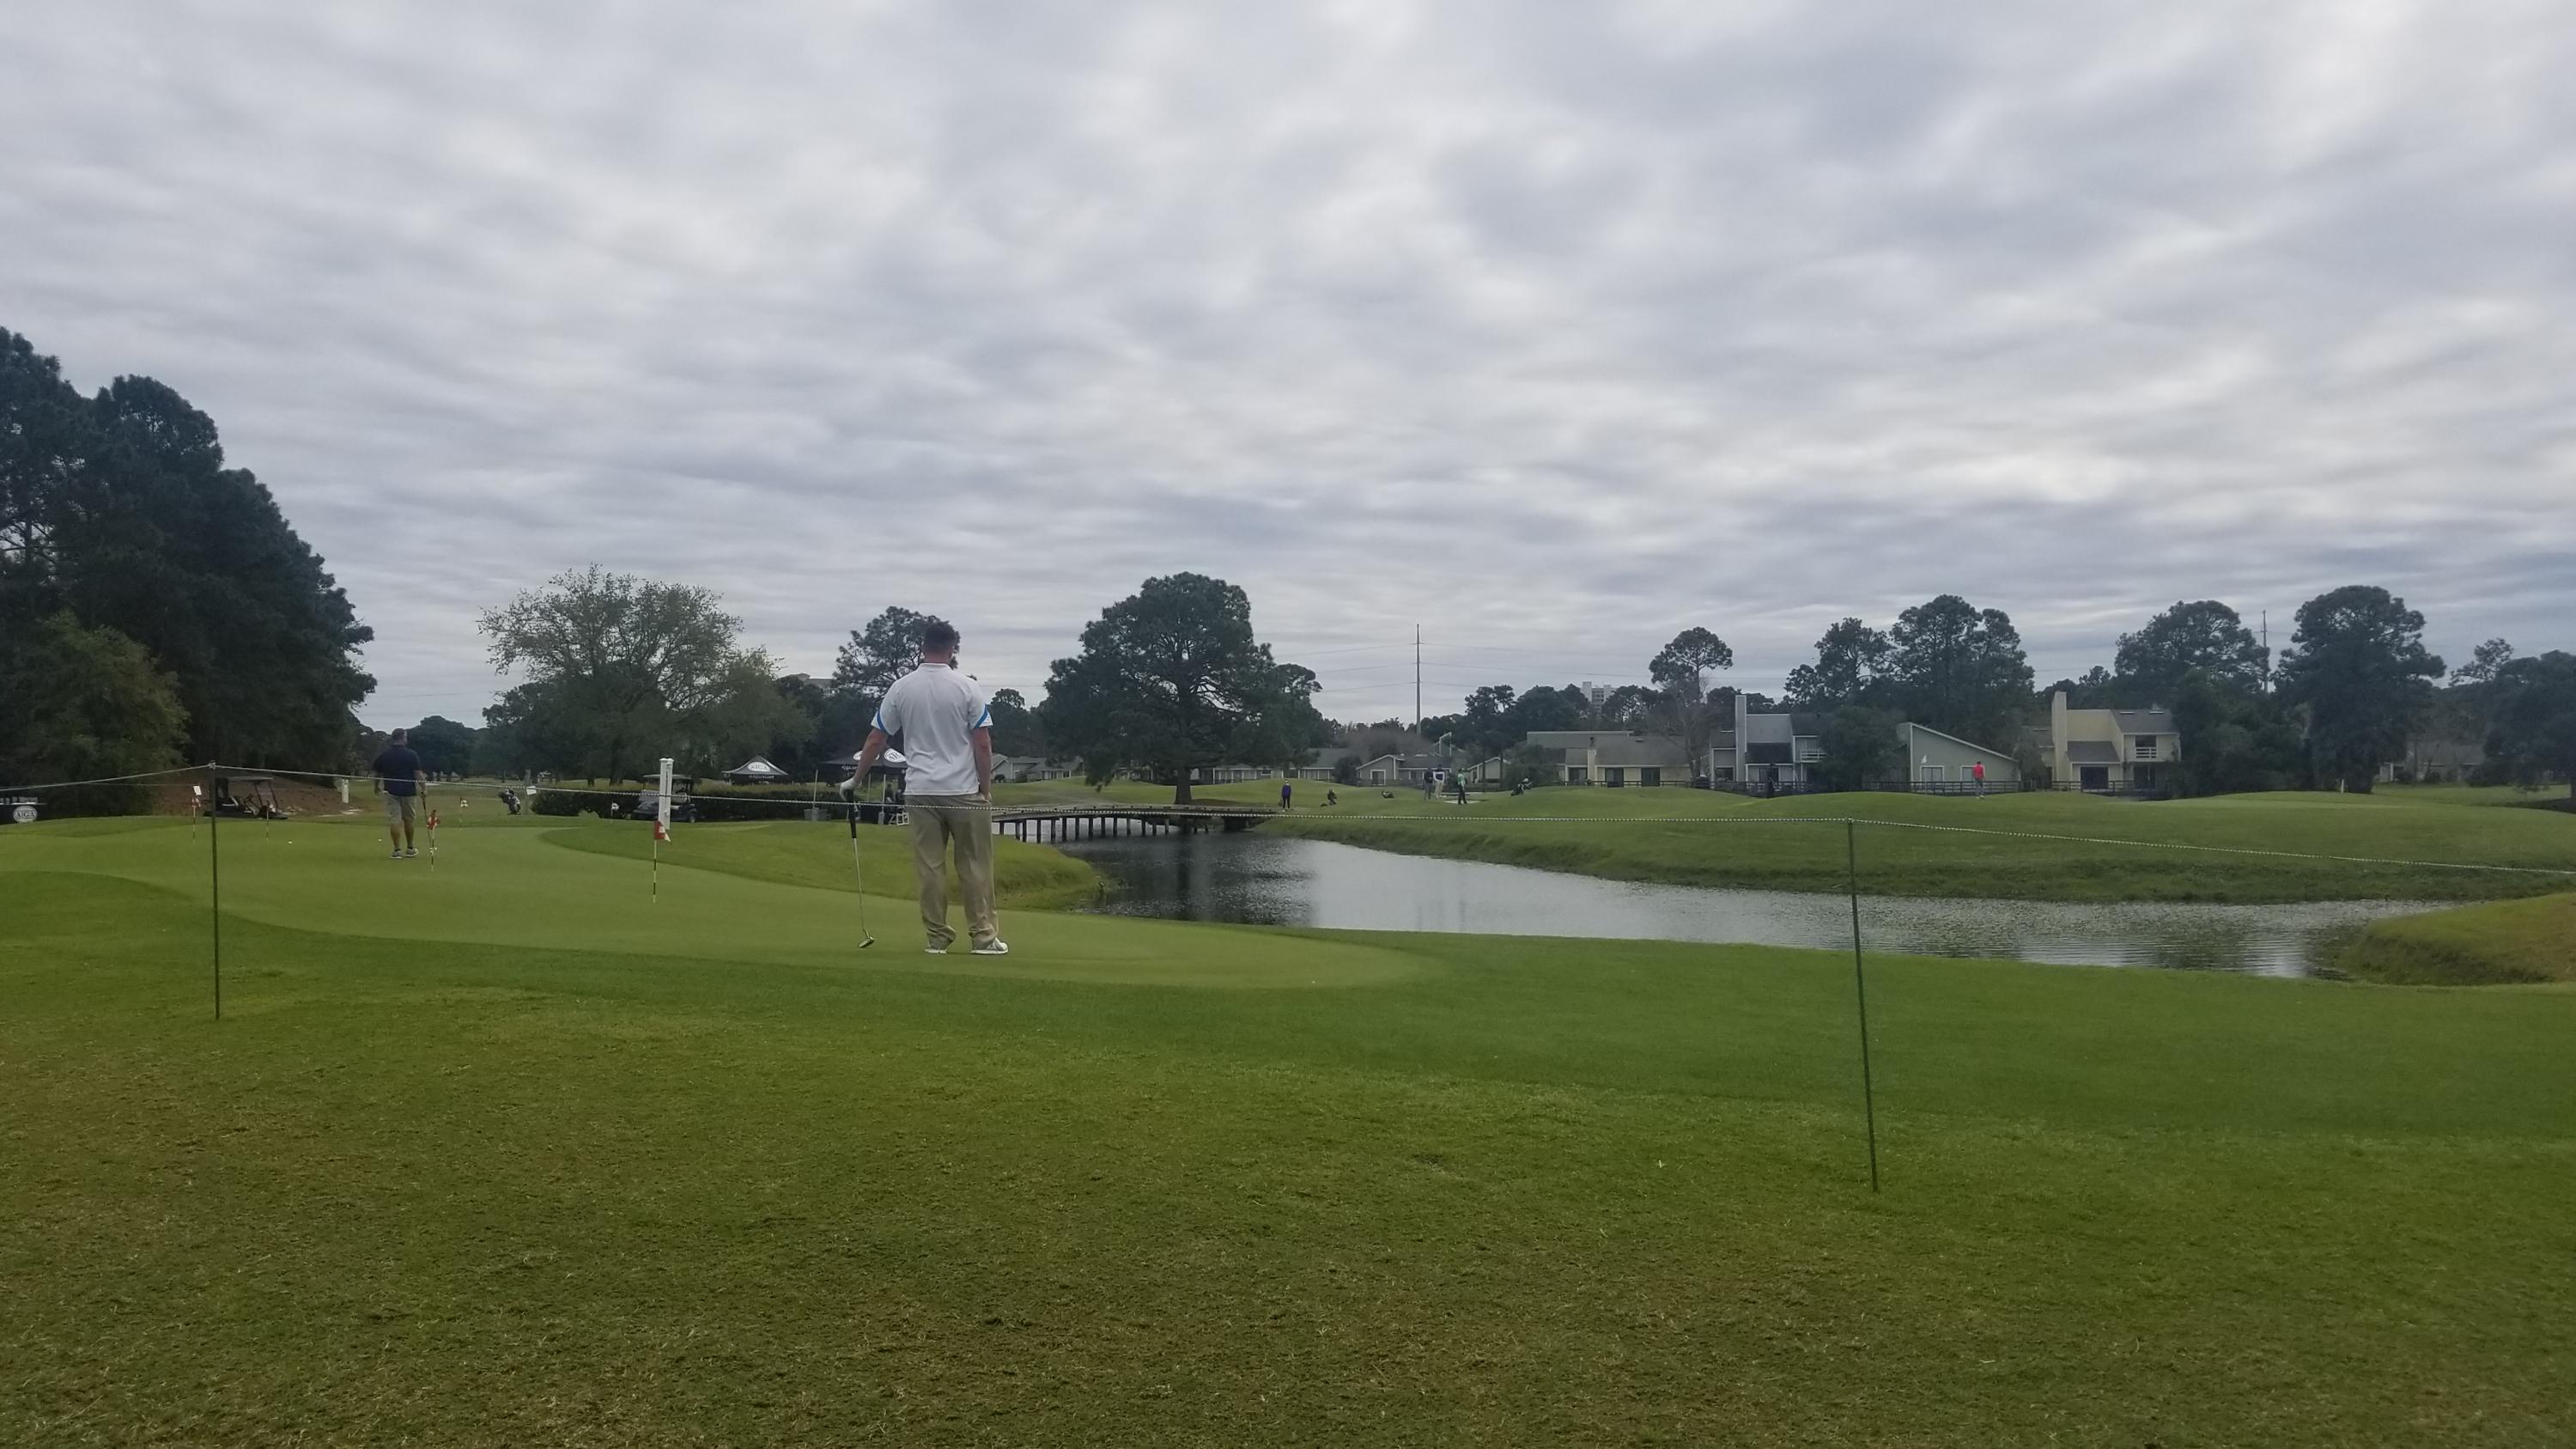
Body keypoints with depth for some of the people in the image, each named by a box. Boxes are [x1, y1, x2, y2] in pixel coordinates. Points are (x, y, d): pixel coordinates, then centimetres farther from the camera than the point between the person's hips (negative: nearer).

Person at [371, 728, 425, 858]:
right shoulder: (412, 754, -8)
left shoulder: (384, 756, 1)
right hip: (408, 791, -1)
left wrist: (377, 787, 27)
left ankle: (397, 850, -4)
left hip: (391, 791, 1)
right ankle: (410, 849, 22)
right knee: (408, 820, 13)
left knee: (394, 821, 0)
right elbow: (417, 774, -12)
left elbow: (377, 774, 10)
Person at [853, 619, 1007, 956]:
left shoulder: (901, 688, 2)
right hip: (963, 791, -2)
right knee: (975, 865, 4)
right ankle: (984, 936, 6)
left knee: (930, 868, 6)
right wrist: (986, 788, 1)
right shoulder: (967, 688, -6)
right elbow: (982, 744, -8)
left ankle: (937, 938, 9)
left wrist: (857, 779, 19)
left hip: (920, 793, 2)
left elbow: (875, 741, 6)